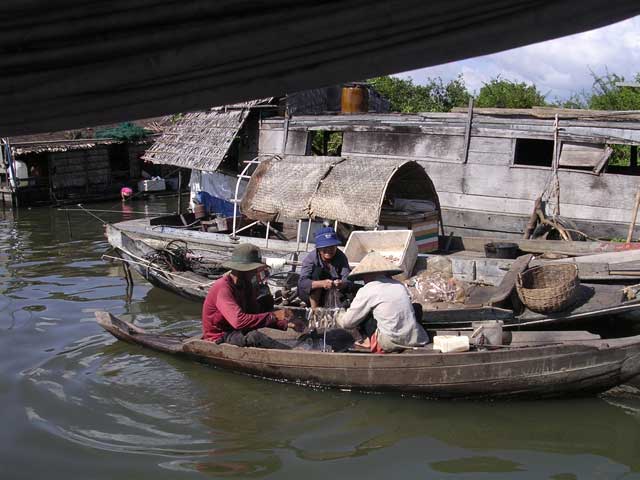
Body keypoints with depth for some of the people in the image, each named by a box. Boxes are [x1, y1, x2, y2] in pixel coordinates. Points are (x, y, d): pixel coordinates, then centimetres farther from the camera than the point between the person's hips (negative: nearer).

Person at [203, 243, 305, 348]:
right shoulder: (223, 287, -22)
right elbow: (239, 321, -33)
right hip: (218, 338, -9)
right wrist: (273, 316, -30)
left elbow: (256, 315, 9)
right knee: (253, 336, -32)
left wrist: (286, 324, -3)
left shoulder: (247, 286, 7)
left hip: (236, 332, 9)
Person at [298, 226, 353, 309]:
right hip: (308, 293, -3)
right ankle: (314, 308, -24)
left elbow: (349, 281, -26)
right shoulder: (311, 258, -22)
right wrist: (321, 283, -53)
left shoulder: (341, 257, -15)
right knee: (318, 271, -30)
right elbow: (303, 282, -35)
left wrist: (342, 284, -51)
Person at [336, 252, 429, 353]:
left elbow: (347, 323, 5)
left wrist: (339, 317, 29)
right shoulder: (400, 285, 15)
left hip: (390, 344, -4)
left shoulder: (367, 290, -1)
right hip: (417, 341, 4)